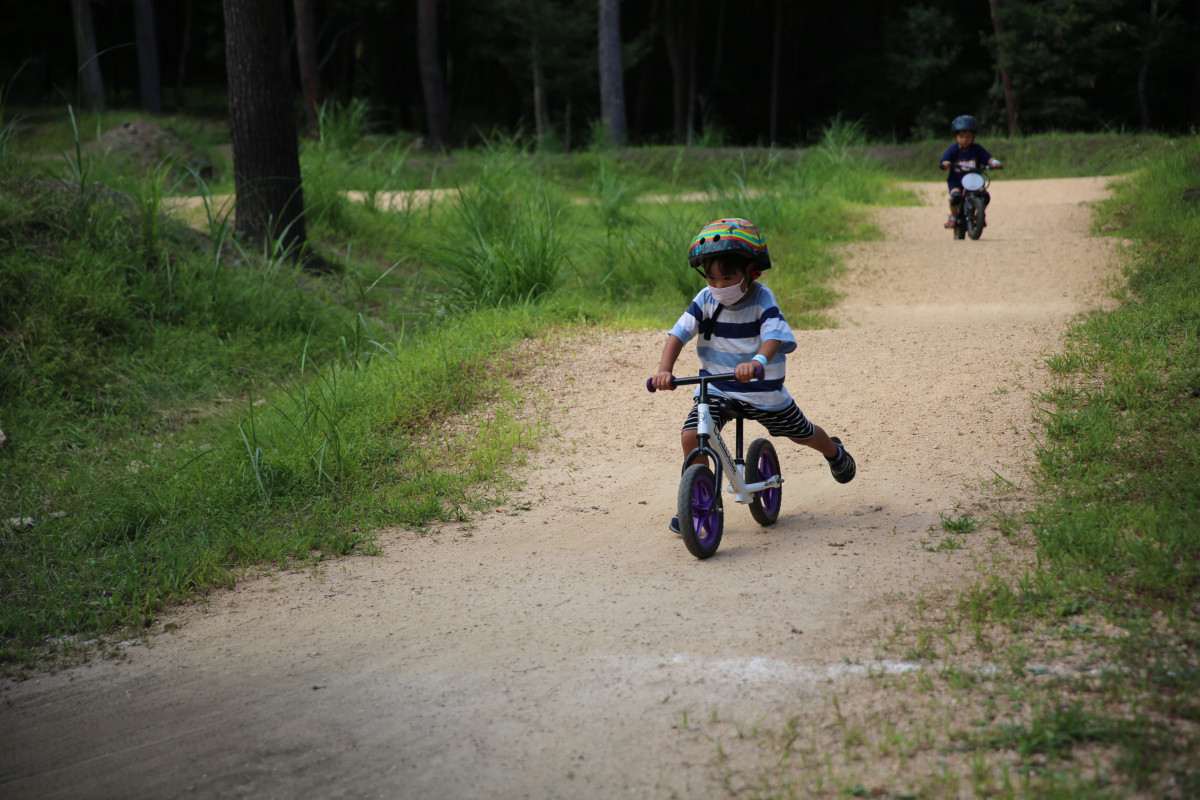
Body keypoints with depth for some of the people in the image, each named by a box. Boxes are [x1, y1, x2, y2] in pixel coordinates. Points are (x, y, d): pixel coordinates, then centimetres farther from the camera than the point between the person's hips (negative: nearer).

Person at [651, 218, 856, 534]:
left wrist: (757, 361, -57)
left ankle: (833, 451, 54)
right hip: (716, 386, 2)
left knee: (801, 433, 17)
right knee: (691, 436, -20)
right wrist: (665, 369, -32)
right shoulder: (706, 300, -10)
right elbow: (679, 333, -15)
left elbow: (774, 337, -35)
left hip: (762, 388, -2)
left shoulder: (762, 300, -20)